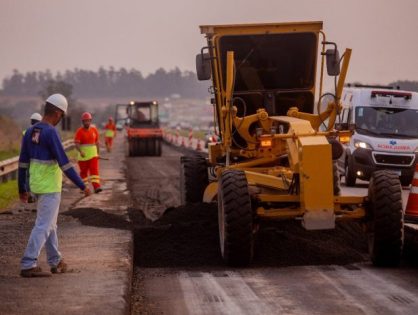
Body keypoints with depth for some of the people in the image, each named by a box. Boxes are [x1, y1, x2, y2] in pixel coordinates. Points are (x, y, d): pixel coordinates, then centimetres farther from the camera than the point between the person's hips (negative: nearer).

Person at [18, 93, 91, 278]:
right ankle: (28, 265, -11)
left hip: (36, 185, 8)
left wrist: (22, 189, 18)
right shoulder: (51, 133, -21)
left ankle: (55, 262, 27)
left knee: (49, 223, 19)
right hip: (50, 188, -8)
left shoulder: (30, 132, 5)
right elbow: (64, 163, -24)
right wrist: (82, 186, -17)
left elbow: (23, 163, 9)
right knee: (43, 226, -7)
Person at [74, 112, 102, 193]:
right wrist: (80, 151, -34)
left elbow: (97, 142, 13)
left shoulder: (94, 130, 3)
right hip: (83, 155, -2)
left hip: (93, 154, 2)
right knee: (83, 171, 9)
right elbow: (77, 144, -17)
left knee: (94, 170, -10)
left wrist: (98, 153, 13)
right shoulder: (79, 131, -9)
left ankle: (96, 187, -18)